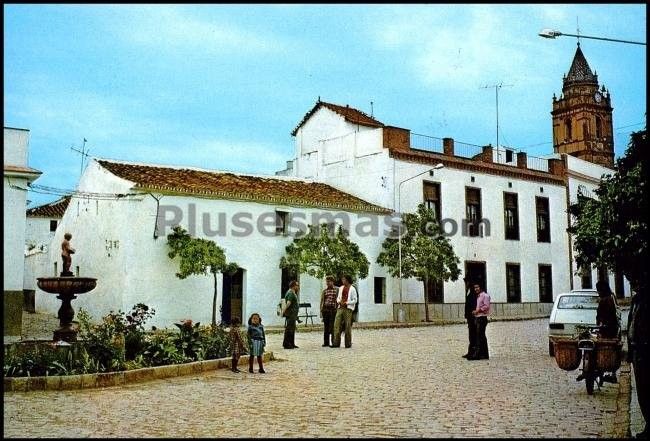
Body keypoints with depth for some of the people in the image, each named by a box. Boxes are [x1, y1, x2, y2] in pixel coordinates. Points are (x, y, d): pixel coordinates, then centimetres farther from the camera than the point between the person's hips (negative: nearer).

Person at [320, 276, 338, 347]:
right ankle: (326, 342, 12)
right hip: (325, 309, 3)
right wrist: (321, 312, 7)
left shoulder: (337, 290, 3)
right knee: (326, 327, 6)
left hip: (333, 310, -3)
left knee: (333, 326, -5)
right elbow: (321, 302, 13)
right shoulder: (324, 291, 13)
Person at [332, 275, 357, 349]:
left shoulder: (352, 289, 0)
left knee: (348, 326, -2)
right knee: (337, 325, -4)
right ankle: (336, 343, -2)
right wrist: (339, 301, -1)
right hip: (340, 308, 5)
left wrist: (346, 303, -13)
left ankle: (348, 343, 6)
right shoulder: (341, 288, 17)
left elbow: (355, 300, -3)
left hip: (348, 309, -5)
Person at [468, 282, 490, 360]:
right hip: (478, 318, 10)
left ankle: (477, 354, -13)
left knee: (480, 336, -11)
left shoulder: (485, 296, -7)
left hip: (482, 318, -10)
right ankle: (484, 354, 13)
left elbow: (487, 306, -16)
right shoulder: (478, 296, 21)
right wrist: (475, 311, 9)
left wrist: (478, 310, -16)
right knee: (481, 336, 10)